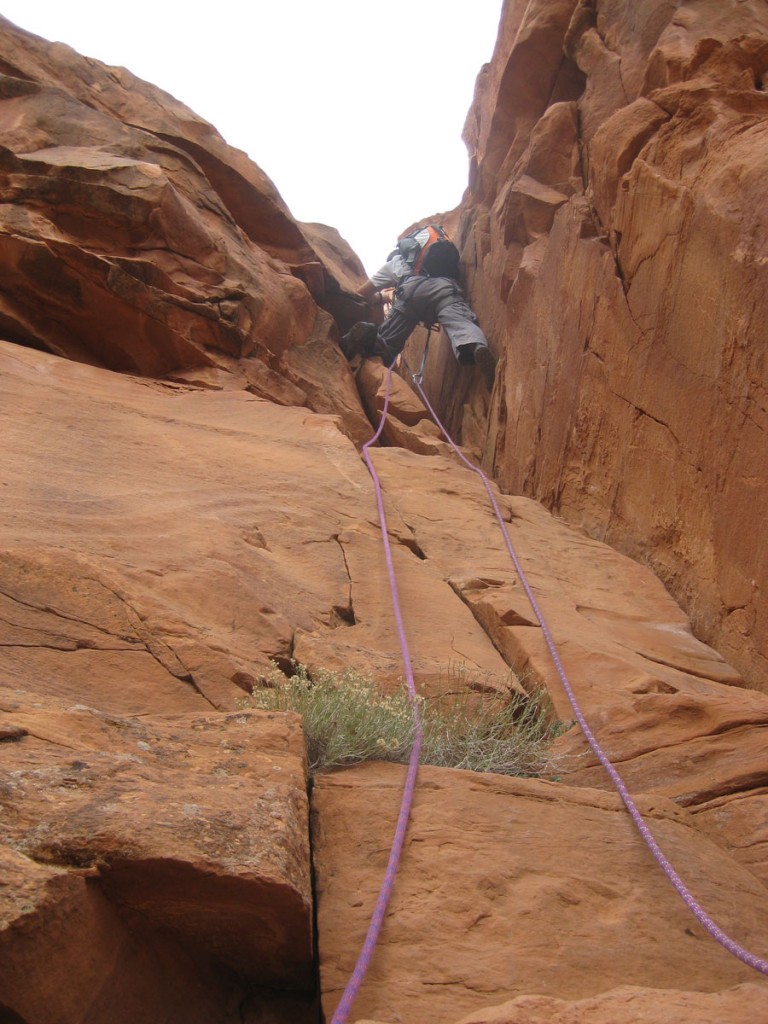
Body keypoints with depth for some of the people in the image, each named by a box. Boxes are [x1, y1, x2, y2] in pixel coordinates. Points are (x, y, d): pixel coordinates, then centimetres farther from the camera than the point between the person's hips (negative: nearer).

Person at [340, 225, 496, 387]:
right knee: (461, 322, -28)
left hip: (411, 287, 0)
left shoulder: (395, 261, 38)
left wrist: (379, 298, 57)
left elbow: (361, 294, 37)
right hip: (445, 286, 1)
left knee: (383, 347, 2)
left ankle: (367, 335, -33)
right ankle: (478, 348, -63)